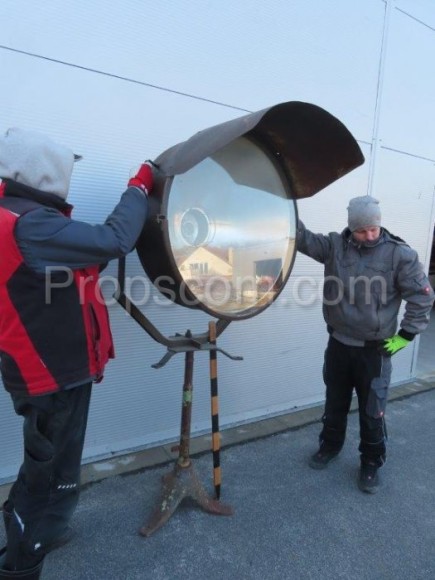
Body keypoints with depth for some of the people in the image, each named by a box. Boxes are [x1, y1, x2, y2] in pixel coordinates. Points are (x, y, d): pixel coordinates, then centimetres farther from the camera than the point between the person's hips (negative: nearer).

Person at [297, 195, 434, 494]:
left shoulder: (400, 254, -11)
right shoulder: (335, 245, -3)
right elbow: (304, 239, -14)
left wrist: (405, 335, -7)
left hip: (374, 350, -2)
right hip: (338, 343, 3)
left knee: (372, 412, 10)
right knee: (335, 402, 20)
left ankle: (371, 463, 33)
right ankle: (330, 445, 44)